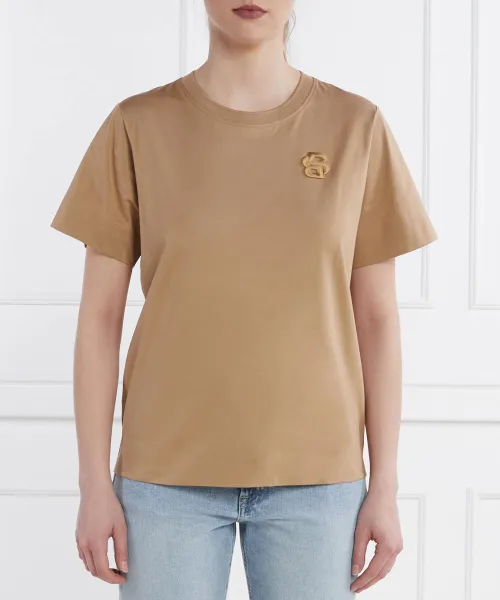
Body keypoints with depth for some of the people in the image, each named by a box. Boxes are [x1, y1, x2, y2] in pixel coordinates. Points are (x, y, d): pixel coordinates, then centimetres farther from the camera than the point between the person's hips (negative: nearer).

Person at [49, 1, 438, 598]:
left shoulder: (356, 126, 1)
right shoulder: (137, 126, 0)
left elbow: (376, 318, 3)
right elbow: (99, 316, 0)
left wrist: (385, 485, 2)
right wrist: (95, 484, -2)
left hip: (316, 474, 1)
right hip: (167, 473, 0)